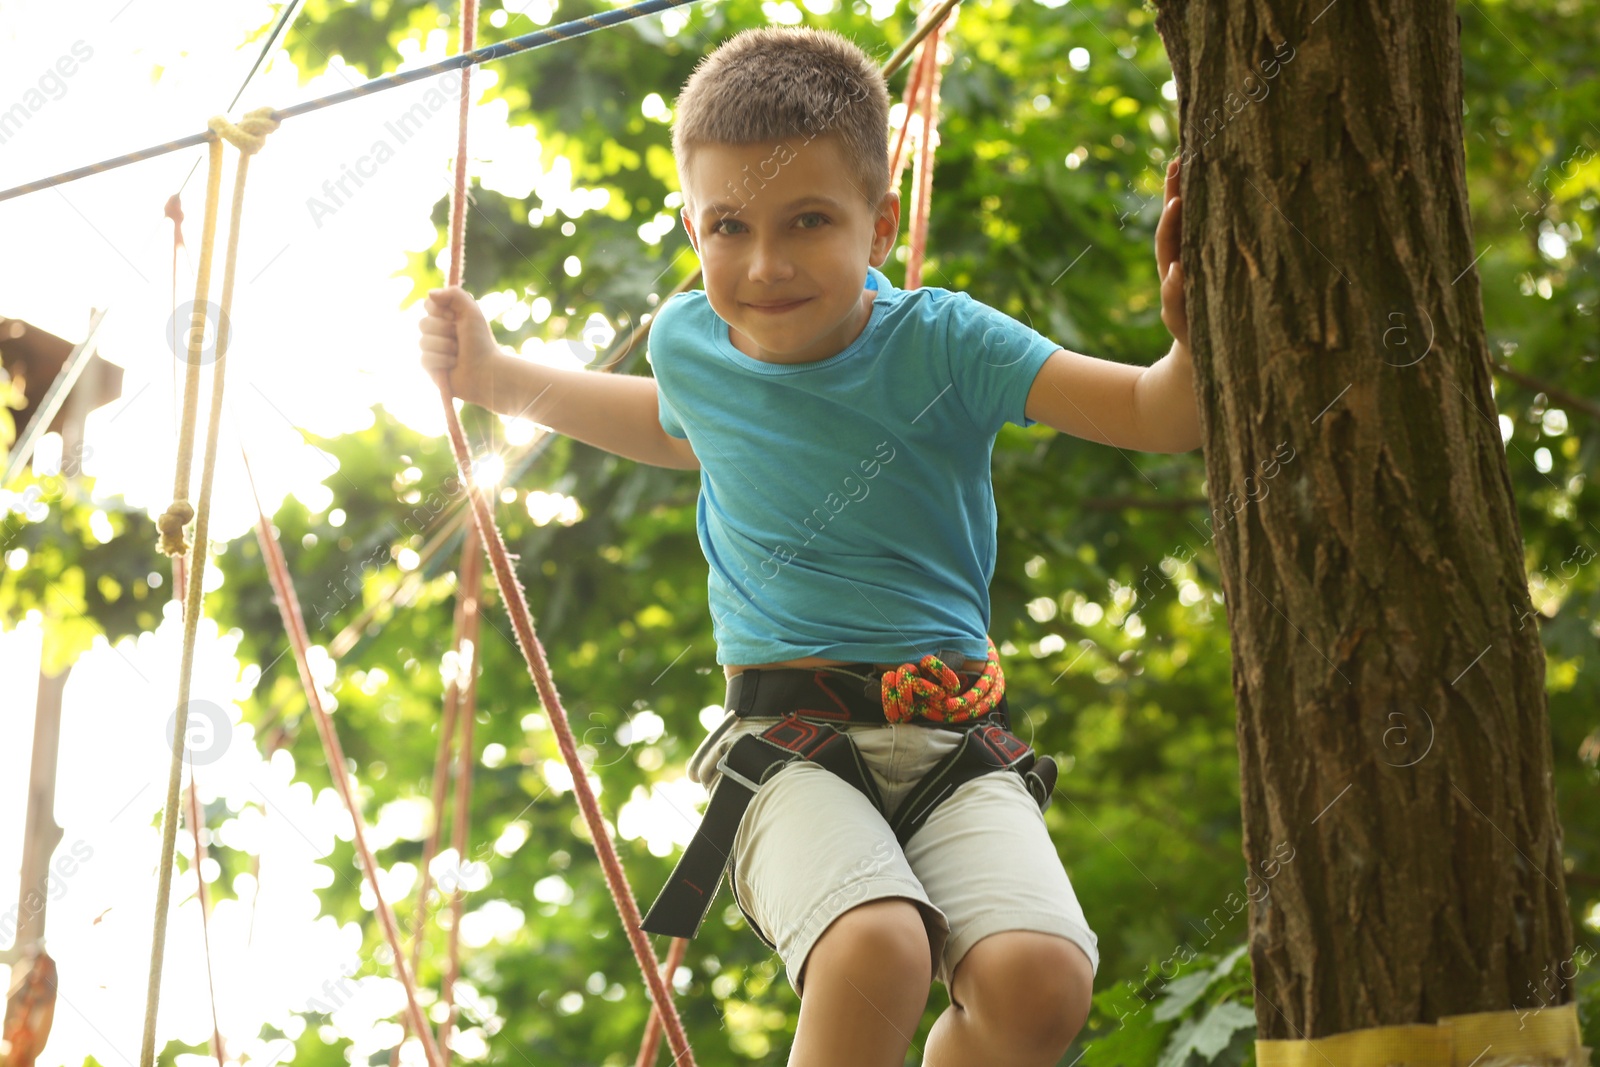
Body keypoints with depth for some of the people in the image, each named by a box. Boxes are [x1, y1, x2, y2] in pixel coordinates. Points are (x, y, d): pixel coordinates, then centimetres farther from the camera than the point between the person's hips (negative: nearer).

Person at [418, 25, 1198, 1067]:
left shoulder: (940, 342, -5)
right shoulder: (687, 340, 6)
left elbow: (1159, 416, -9)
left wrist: (1196, 335, -31)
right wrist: (499, 378, 29)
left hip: (956, 740, 0)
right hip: (789, 745, 0)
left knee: (1039, 981, -27)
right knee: (874, 950, -33)